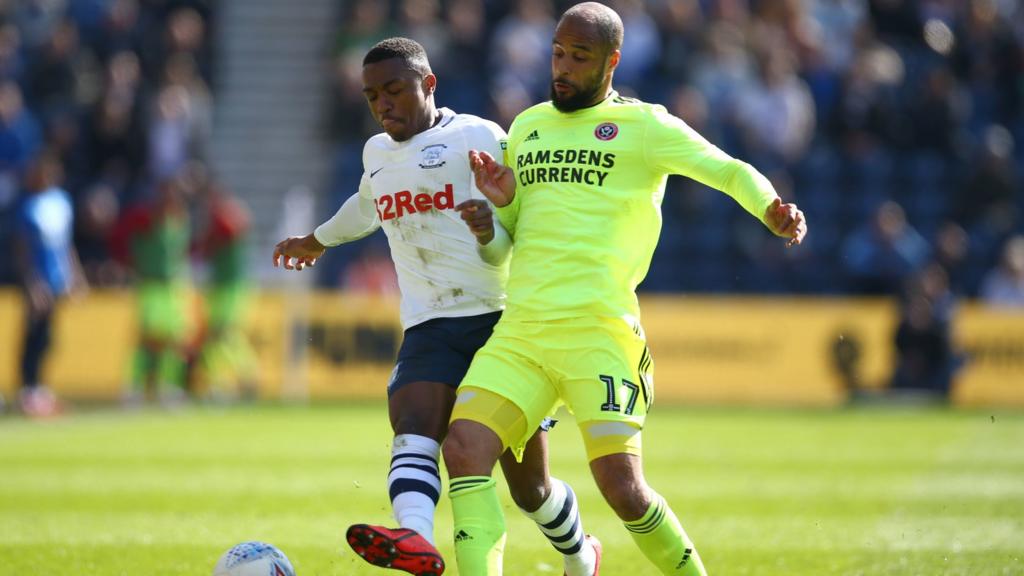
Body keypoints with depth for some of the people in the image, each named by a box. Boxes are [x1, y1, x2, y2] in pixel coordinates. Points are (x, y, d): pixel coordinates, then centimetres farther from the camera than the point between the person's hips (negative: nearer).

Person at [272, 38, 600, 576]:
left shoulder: (477, 137, -2)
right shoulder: (377, 153, 17)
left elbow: (507, 249, -7)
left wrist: (489, 234, -30)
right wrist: (319, 239, 58)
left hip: (501, 318, -4)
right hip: (429, 328, 4)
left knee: (529, 486, 0)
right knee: (413, 428, -28)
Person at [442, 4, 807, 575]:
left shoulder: (643, 126, 2)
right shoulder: (528, 126, 19)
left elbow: (727, 170, -6)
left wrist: (774, 210, -26)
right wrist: (503, 201, 4)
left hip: (597, 334, -5)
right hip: (519, 332, 5)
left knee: (621, 484, -14)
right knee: (465, 447, -16)